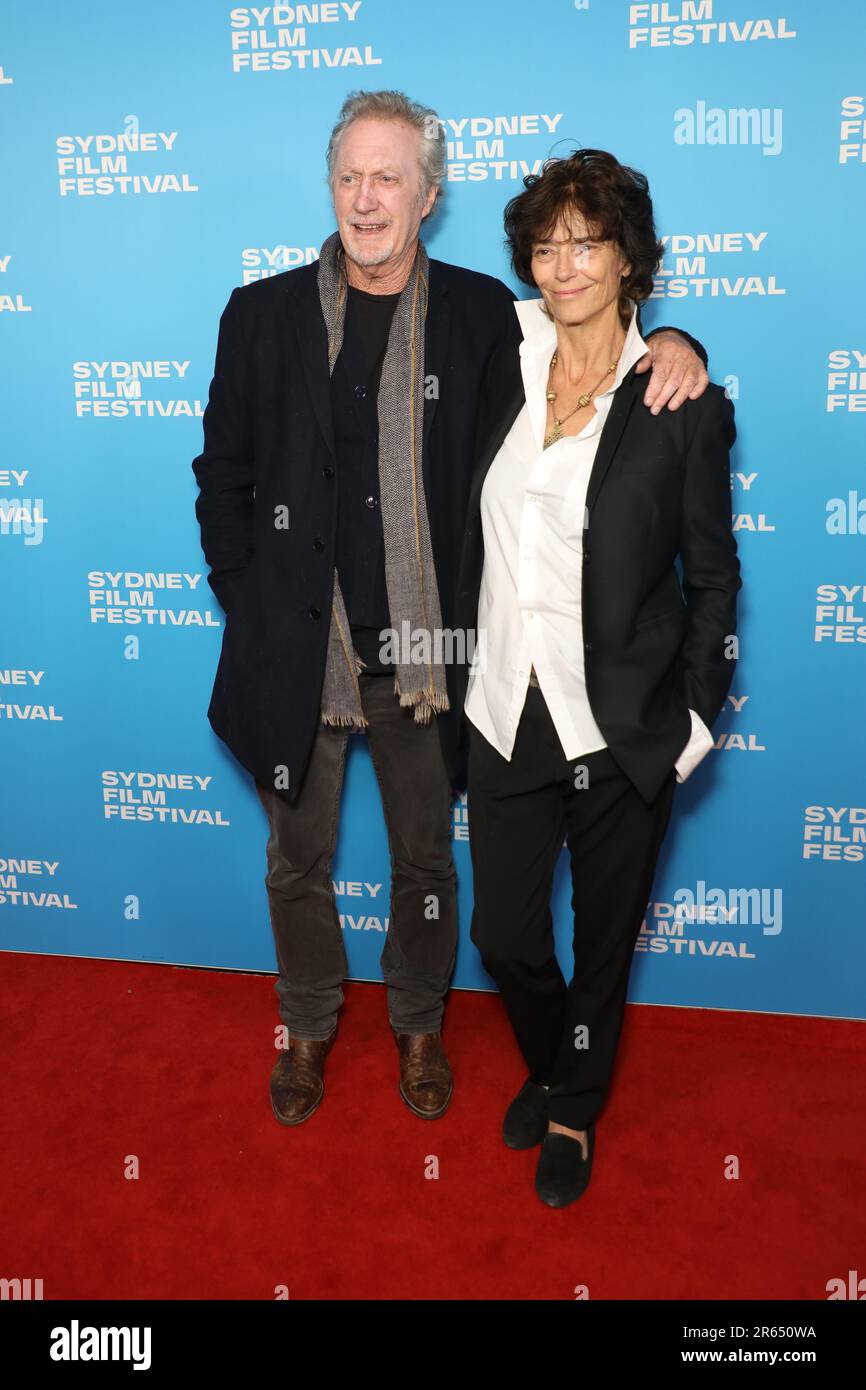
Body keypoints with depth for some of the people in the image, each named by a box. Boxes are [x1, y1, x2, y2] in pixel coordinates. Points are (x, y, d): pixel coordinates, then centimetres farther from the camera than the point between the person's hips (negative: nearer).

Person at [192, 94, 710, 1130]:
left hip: (422, 650, 0)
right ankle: (309, 1026, 42)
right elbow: (222, 475, 6)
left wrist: (669, 343, -13)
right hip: (296, 651, 1)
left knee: (425, 859, 16)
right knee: (297, 860, 16)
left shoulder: (481, 311, 1)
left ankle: (418, 1024, 41)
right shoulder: (263, 314, 2)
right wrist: (251, 606, -1)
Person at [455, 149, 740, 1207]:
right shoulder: (506, 371, 4)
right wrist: (467, 654, 10)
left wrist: (695, 718, -5)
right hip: (506, 712, 3)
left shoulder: (685, 406, -7)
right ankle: (547, 1063, 46)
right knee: (503, 935, 13)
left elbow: (713, 578, -2)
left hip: (622, 727, -3)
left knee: (604, 936, 15)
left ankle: (574, 1109, 42)